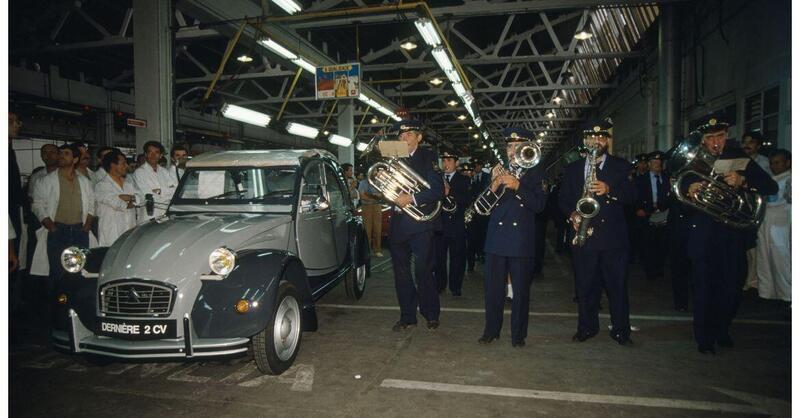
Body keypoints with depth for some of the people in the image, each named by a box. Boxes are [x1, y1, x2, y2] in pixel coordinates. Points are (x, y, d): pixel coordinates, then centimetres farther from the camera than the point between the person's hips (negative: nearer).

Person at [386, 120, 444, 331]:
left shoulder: (428, 158, -3)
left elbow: (438, 190, -13)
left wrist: (411, 199, -21)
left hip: (420, 224, -5)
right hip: (398, 223, 5)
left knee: (423, 271, -1)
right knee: (401, 272, 9)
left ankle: (431, 314, 17)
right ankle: (407, 316, 21)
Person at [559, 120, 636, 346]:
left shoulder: (620, 166, 7)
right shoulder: (572, 168, 13)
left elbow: (632, 196, -3)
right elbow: (563, 199, 13)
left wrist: (609, 190, -20)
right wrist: (572, 213, -7)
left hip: (613, 236, -1)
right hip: (584, 233, 2)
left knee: (617, 286, 3)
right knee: (585, 285, 7)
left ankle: (621, 330, 15)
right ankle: (587, 327, 21)